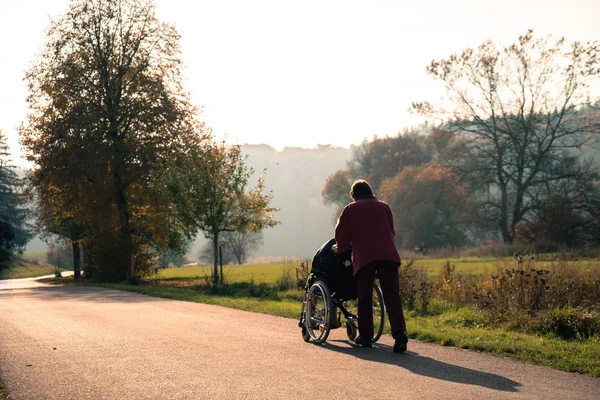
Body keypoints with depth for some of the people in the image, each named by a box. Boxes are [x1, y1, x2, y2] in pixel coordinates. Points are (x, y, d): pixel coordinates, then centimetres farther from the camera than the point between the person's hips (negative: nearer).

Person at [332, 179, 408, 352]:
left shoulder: (350, 210, 12)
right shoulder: (383, 206, 21)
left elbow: (342, 235, 13)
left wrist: (339, 248, 33)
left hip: (364, 256, -1)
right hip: (388, 253, 2)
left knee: (365, 296, 9)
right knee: (391, 294, -5)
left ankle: (365, 336, 14)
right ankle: (400, 332, -22)